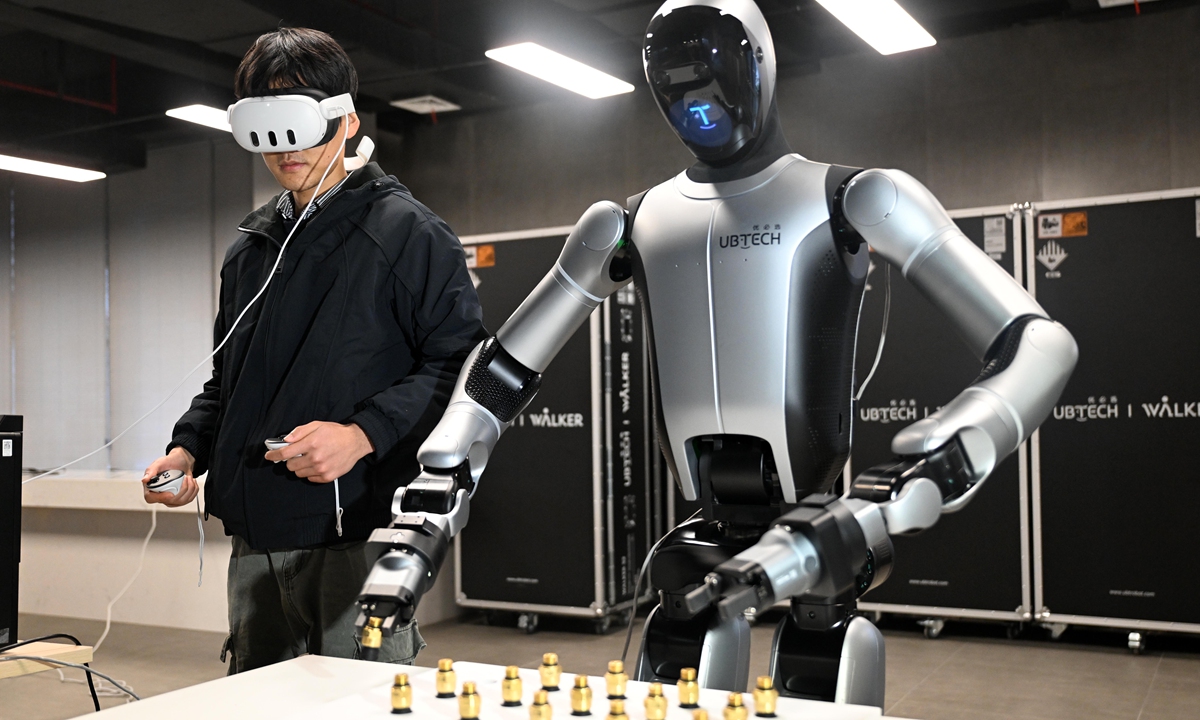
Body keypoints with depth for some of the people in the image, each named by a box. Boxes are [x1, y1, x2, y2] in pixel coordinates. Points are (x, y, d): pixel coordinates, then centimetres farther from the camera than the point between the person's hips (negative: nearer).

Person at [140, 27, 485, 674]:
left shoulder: (407, 231, -3)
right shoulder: (249, 250, 20)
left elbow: (461, 364, -10)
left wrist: (365, 433, -21)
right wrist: (189, 446, 10)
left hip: (359, 531, -7)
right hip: (255, 538, 7)